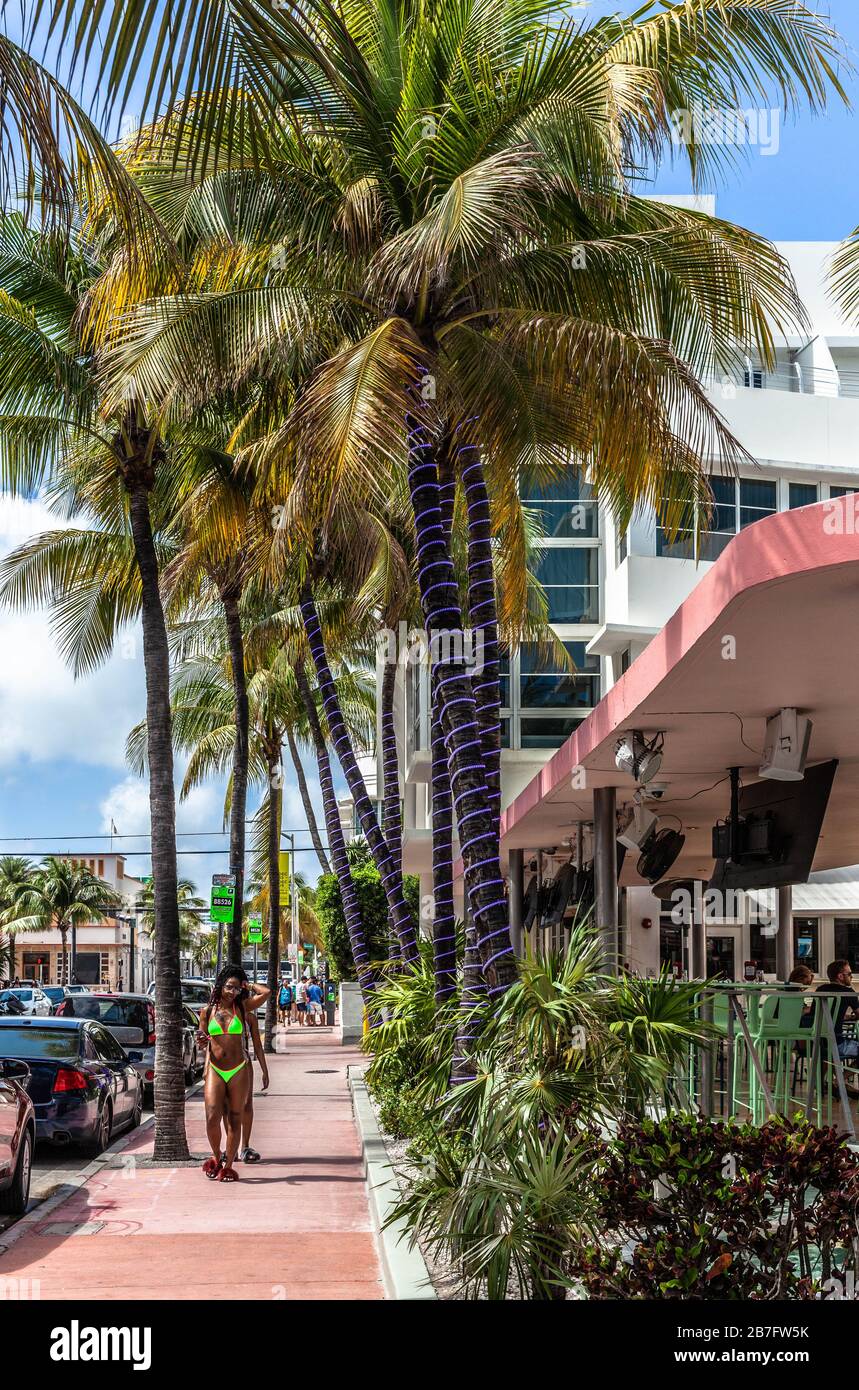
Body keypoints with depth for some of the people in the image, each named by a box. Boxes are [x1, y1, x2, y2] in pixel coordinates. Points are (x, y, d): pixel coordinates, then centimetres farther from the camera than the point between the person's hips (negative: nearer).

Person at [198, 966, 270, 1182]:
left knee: (234, 1119, 3)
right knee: (212, 1118, -12)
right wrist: (201, 1040, -6)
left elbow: (265, 992, -9)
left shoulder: (242, 1007, 4)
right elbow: (203, 1041, 16)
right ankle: (216, 1156, 13)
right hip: (214, 1071, 0)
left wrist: (247, 986, 5)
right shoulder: (207, 1010, 7)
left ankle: (228, 1165, 13)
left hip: (238, 1071, 0)